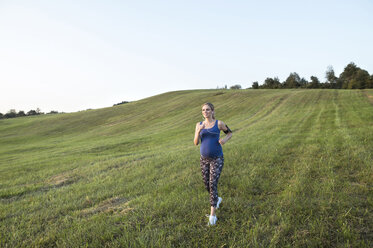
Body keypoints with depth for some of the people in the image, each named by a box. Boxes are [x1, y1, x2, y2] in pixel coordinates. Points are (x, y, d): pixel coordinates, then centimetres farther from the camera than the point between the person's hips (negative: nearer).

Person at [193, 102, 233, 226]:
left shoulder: (219, 123, -5)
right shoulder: (199, 125, 3)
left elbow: (230, 133, 11)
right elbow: (196, 143, -3)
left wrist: (224, 140, -12)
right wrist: (199, 130, -21)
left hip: (217, 159, -4)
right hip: (204, 159, 4)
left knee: (213, 185, -13)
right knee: (207, 185, 13)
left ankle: (212, 215, -2)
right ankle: (217, 199, 46)